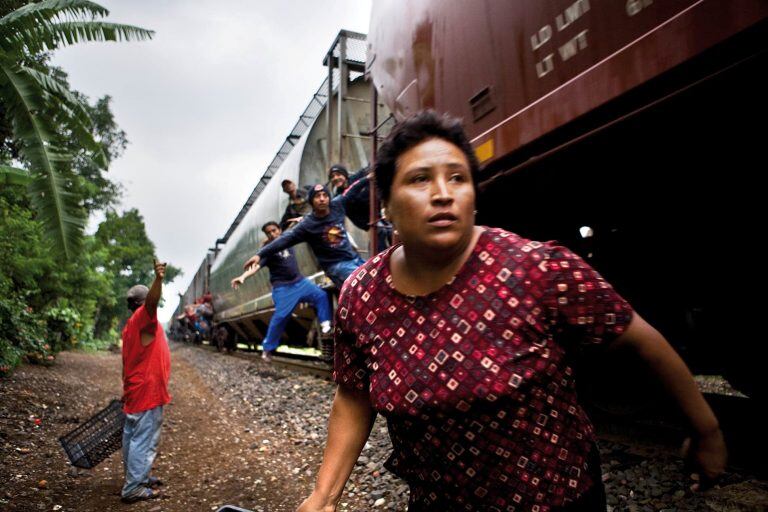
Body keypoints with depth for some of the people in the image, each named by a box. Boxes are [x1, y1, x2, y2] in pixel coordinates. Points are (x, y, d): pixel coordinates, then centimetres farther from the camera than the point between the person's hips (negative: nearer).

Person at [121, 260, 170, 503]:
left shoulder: (131, 325, 15)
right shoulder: (142, 318, -14)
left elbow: (128, 361, 19)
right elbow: (152, 301, -38)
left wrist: (127, 390, 25)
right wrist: (158, 279, -57)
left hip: (136, 391, 10)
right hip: (147, 391, -10)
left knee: (133, 437, 17)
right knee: (144, 440, -4)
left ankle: (136, 477, 30)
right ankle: (133, 488, 2)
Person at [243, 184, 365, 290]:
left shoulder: (337, 205, -2)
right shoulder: (307, 225, -14)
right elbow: (285, 239, -21)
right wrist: (260, 254, -29)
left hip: (355, 259, 6)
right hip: (337, 265, -6)